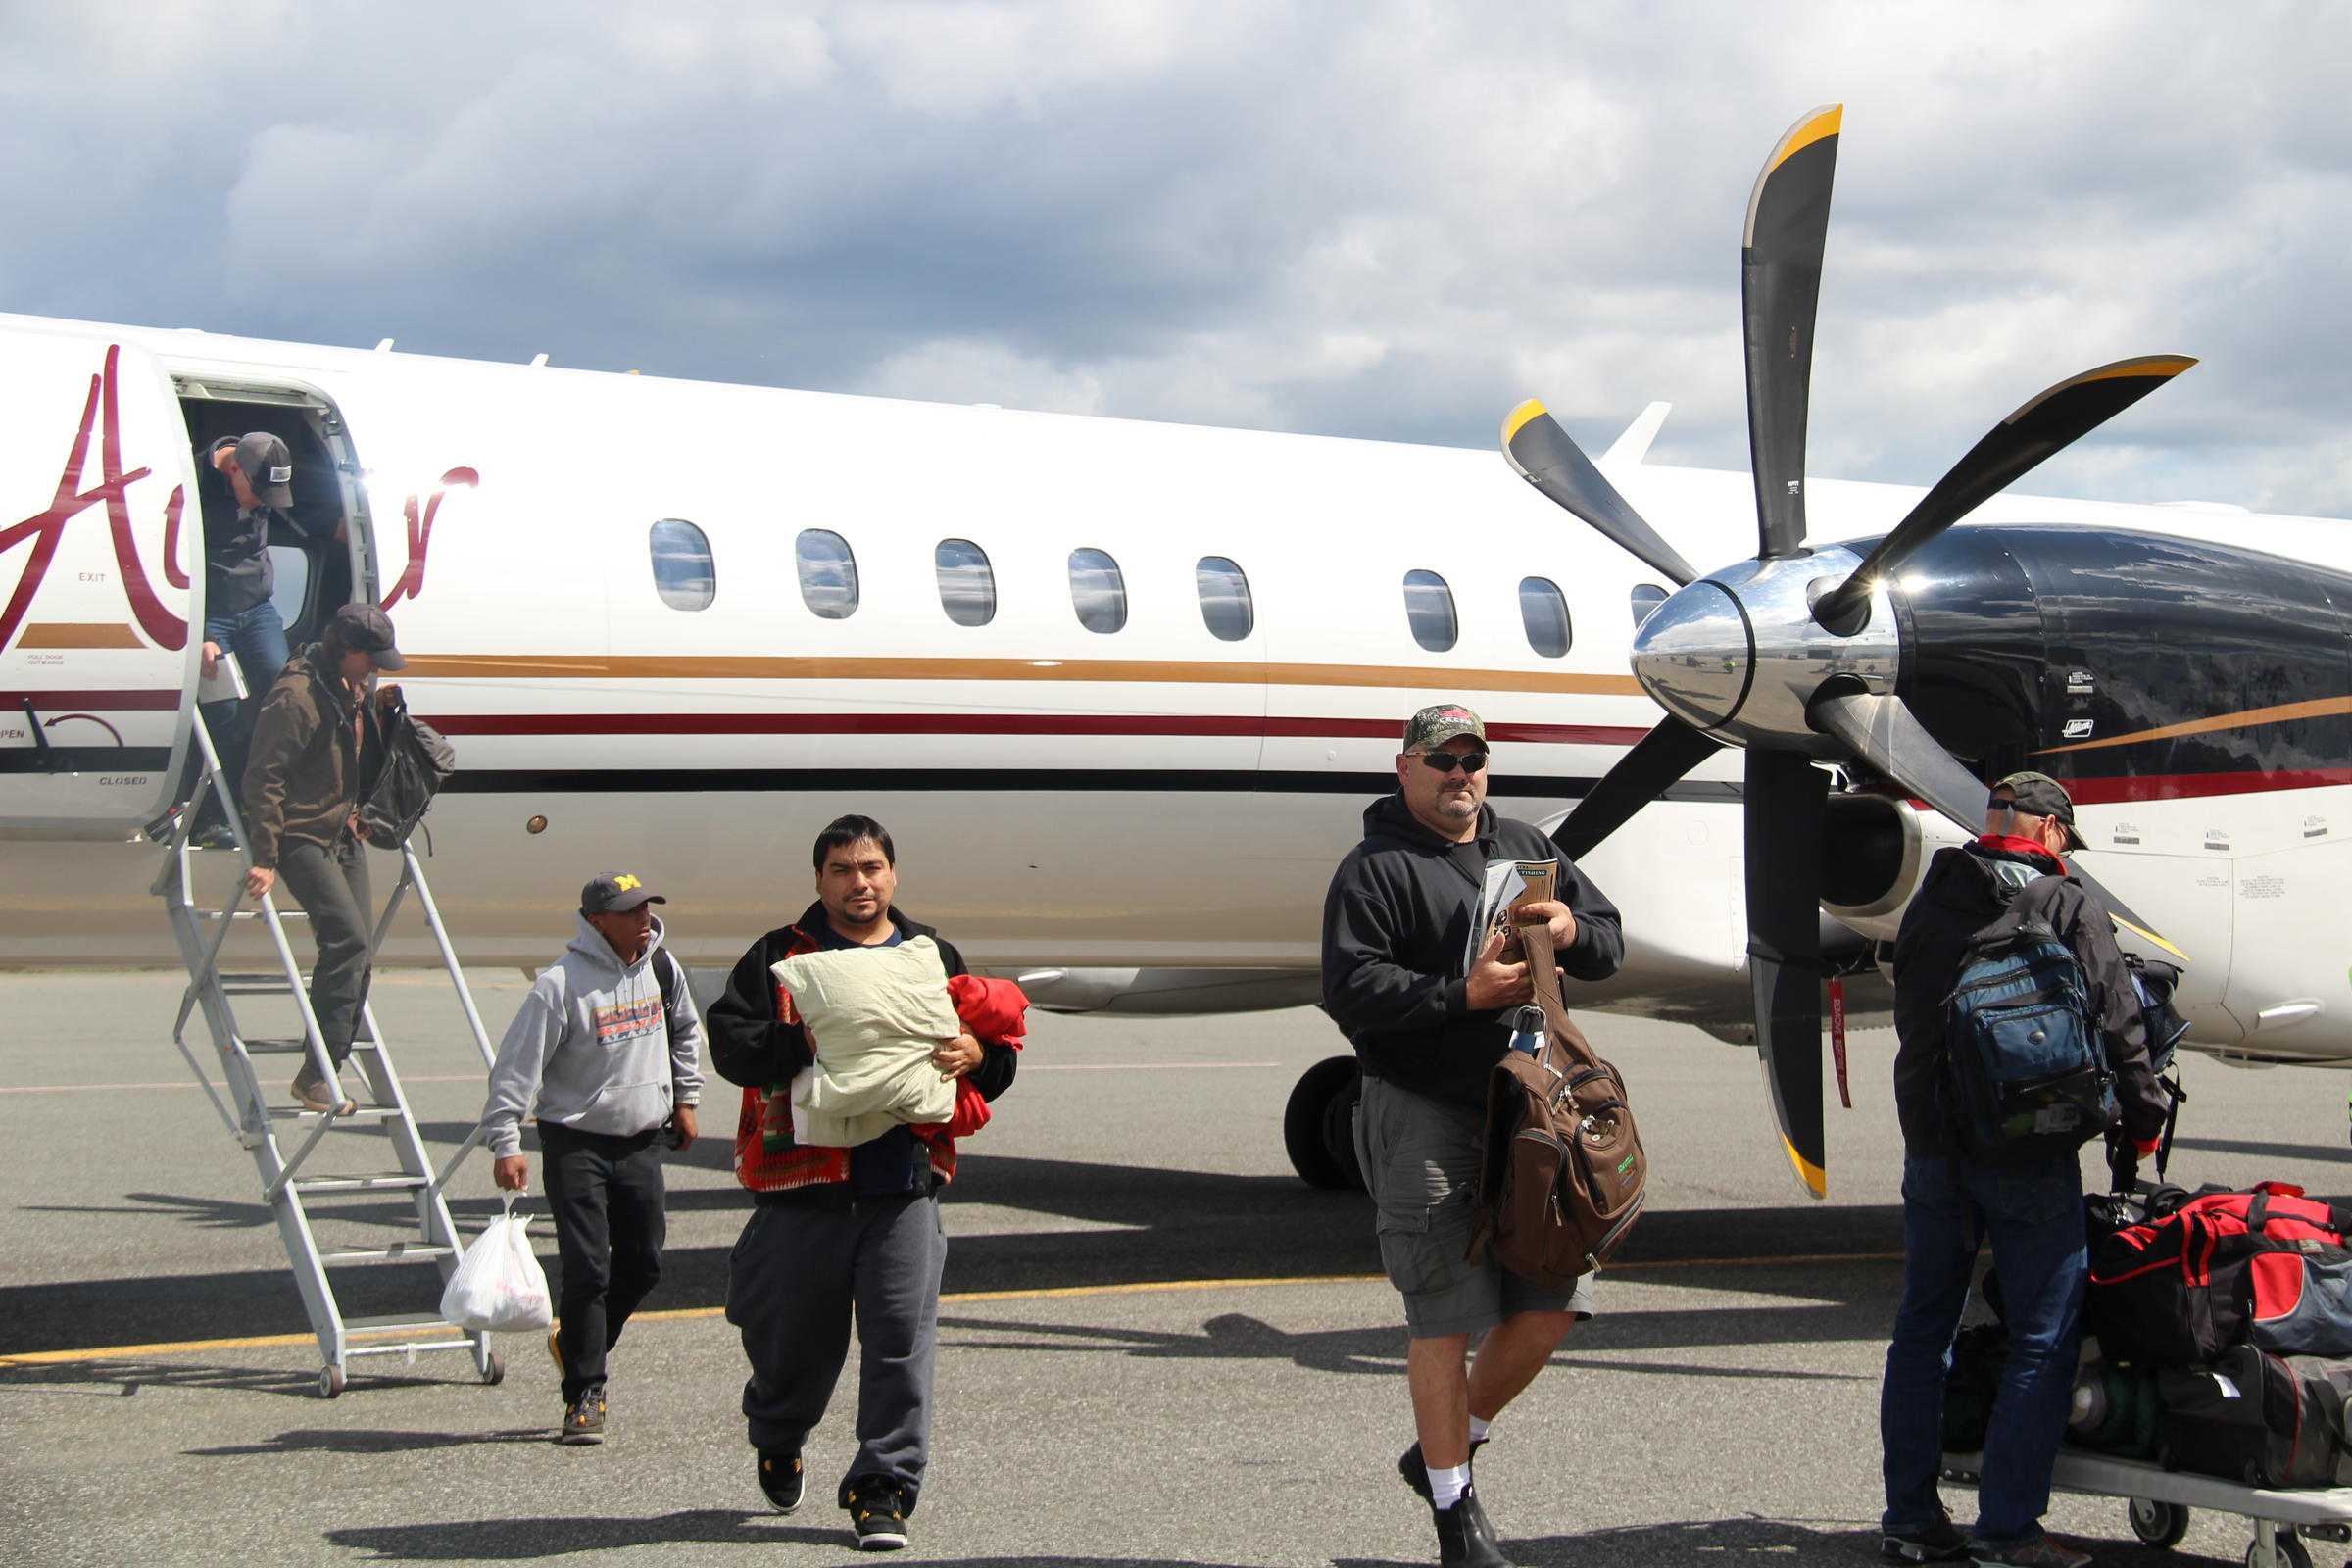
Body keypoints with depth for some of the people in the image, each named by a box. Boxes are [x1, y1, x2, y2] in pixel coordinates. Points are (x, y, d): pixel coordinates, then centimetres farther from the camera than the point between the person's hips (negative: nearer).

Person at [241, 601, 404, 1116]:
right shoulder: (296, 697, -17)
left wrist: (376, 711, 11)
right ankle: (317, 1073, -15)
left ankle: (327, 1071, 10)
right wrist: (265, 858, -21)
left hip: (344, 836, 9)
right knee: (347, 938, -19)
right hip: (303, 837, -9)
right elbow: (263, 778, -19)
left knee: (356, 947, 4)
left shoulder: (352, 692, 11)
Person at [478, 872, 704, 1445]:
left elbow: (685, 1032, 23)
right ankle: (584, 1395, 0)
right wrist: (506, 1145, -19)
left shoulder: (662, 968, 4)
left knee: (643, 1264, 8)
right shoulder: (561, 985, -15)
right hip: (576, 1144, -6)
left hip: (642, 1141, 6)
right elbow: (516, 1065, -15)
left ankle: (576, 1344, 32)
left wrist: (685, 1098, 23)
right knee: (587, 1270, -9)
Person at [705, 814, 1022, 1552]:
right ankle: (776, 1437, 41)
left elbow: (999, 1053, 15)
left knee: (902, 1339, -6)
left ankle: (883, 1489, 1)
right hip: (802, 1186, -1)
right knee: (796, 1334, 11)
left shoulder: (934, 958, 15)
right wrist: (805, 1042, -20)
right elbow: (730, 1041, -5)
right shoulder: (779, 957, 6)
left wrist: (977, 1054, -8)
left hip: (903, 1190, 1)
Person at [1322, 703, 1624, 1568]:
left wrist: (1571, 930, -5)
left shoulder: (1527, 848, 17)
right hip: (1424, 1117, -6)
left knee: (1550, 1304, 7)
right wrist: (1464, 994, -21)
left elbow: (1610, 941, 18)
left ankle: (1448, 1446, 28)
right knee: (1446, 1319, -4)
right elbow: (1351, 993, -13)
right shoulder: (1373, 870, -2)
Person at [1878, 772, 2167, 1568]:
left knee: (1922, 1329, 13)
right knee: (2042, 1342, 1)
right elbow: (2118, 1030, -6)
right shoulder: (2071, 911, -7)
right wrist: (2141, 1122, 8)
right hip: (2031, 1159, -5)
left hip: (1931, 1148, 5)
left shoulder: (1926, 905, 9)